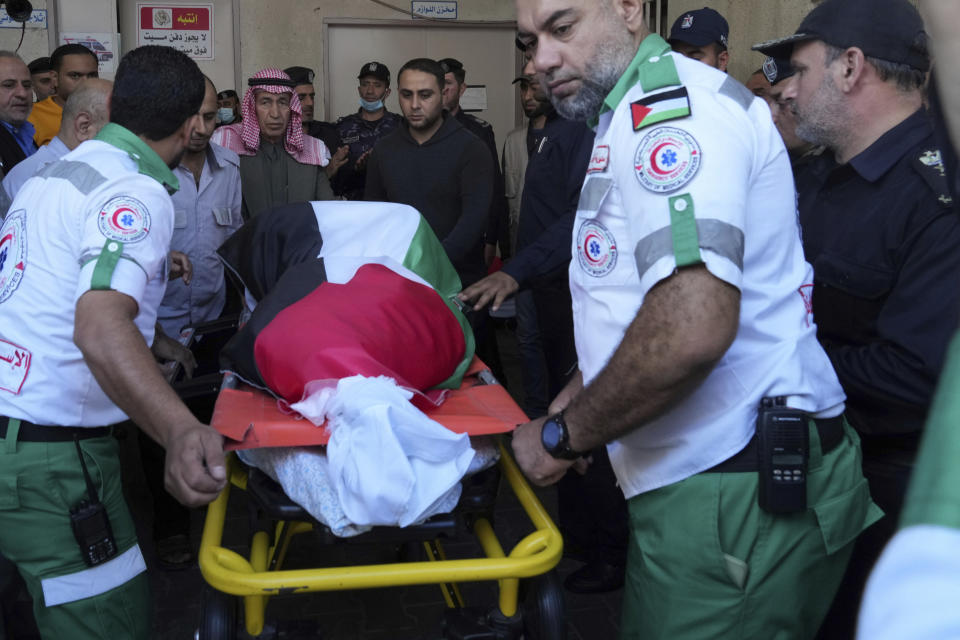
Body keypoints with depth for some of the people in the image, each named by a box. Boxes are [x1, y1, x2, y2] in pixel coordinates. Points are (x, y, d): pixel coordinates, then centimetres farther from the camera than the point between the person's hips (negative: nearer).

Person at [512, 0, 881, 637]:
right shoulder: (644, 115, 16)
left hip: (735, 502, -10)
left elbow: (693, 326, -30)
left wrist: (561, 437, -16)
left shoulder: (675, 102, -17)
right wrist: (576, 400, 18)